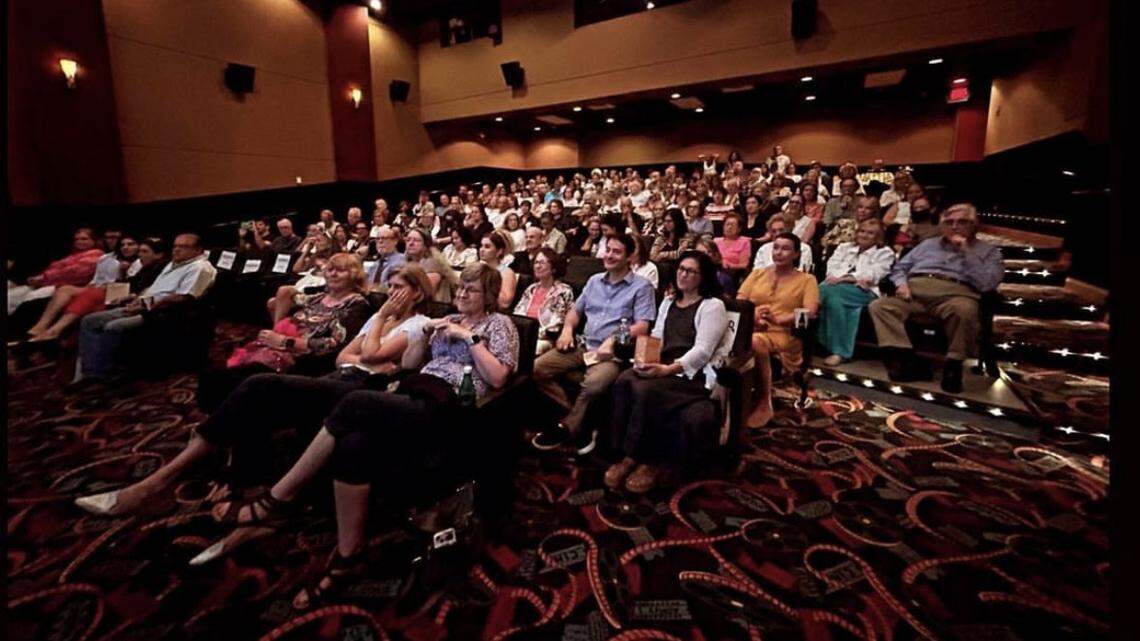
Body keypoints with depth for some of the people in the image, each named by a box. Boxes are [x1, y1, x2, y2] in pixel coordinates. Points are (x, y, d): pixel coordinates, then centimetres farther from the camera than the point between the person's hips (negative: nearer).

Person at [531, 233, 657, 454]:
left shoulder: (641, 286, 1)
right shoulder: (594, 280, 20)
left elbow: (642, 326, -8)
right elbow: (576, 310, 25)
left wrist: (613, 340, -22)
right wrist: (567, 329, 4)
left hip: (613, 351, -6)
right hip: (582, 345, 6)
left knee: (594, 384, -37)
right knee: (537, 369, -13)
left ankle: (566, 428, -10)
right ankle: (579, 422, -6)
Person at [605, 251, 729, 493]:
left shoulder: (713, 305, 0)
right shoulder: (668, 302, 23)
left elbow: (702, 351, -13)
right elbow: (655, 339, 16)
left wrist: (667, 369, -26)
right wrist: (644, 359, -7)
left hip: (695, 374, -6)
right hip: (662, 368, 6)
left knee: (647, 389, -33)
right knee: (624, 381, -25)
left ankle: (649, 462, -17)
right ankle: (628, 455, -21)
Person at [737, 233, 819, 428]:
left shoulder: (806, 280, 12)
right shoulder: (757, 274, 21)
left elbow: (810, 312, -4)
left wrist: (777, 319, -18)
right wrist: (752, 317, -10)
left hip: (783, 334, -2)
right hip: (750, 329, 3)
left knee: (755, 342, -38)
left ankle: (764, 404, -23)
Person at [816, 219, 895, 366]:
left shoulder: (885, 253, 19)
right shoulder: (844, 247, 31)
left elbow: (872, 275, 0)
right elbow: (832, 265, 12)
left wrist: (845, 278, -14)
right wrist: (856, 278, -6)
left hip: (864, 291, -3)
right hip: (837, 284, 3)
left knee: (832, 292, -37)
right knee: (822, 288, -35)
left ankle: (839, 350, -35)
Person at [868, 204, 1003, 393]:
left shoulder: (988, 251, 22)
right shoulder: (929, 244, 32)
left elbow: (987, 283, 3)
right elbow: (899, 267, 24)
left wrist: (966, 251, 3)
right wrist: (901, 283, 1)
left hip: (955, 292, -2)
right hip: (914, 290, 3)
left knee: (964, 311, -40)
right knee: (879, 306, -28)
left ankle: (953, 365, -23)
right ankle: (905, 359, -32)